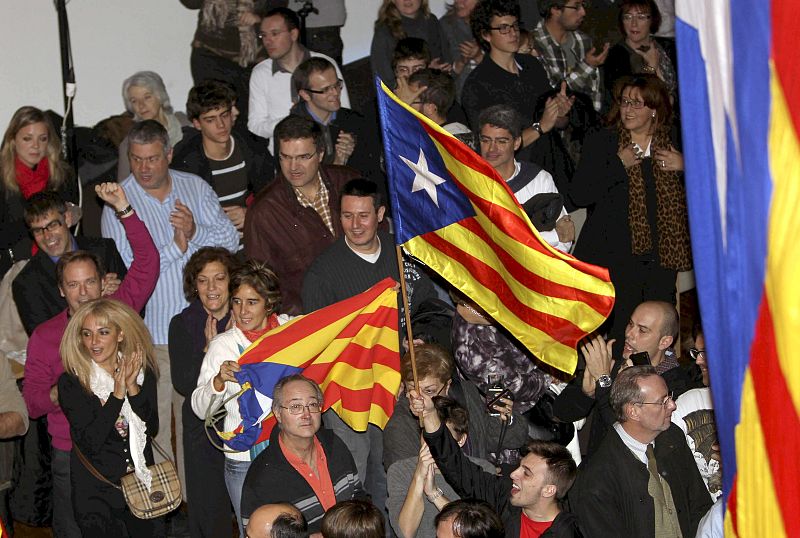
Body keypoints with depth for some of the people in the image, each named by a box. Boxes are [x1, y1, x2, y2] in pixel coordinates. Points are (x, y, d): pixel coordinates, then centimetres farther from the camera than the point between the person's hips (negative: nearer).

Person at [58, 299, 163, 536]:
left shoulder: (143, 373, 1)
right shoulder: (71, 382, -11)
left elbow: (152, 429, -6)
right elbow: (90, 442, -19)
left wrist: (133, 388, -17)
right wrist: (118, 393, -21)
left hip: (143, 482, 4)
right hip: (96, 492, -3)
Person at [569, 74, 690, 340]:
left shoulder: (672, 144, 11)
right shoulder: (600, 142, 3)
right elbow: (579, 194, -7)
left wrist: (684, 167, -3)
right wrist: (619, 164, -11)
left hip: (662, 255, 3)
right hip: (619, 256, -3)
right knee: (623, 332, -8)